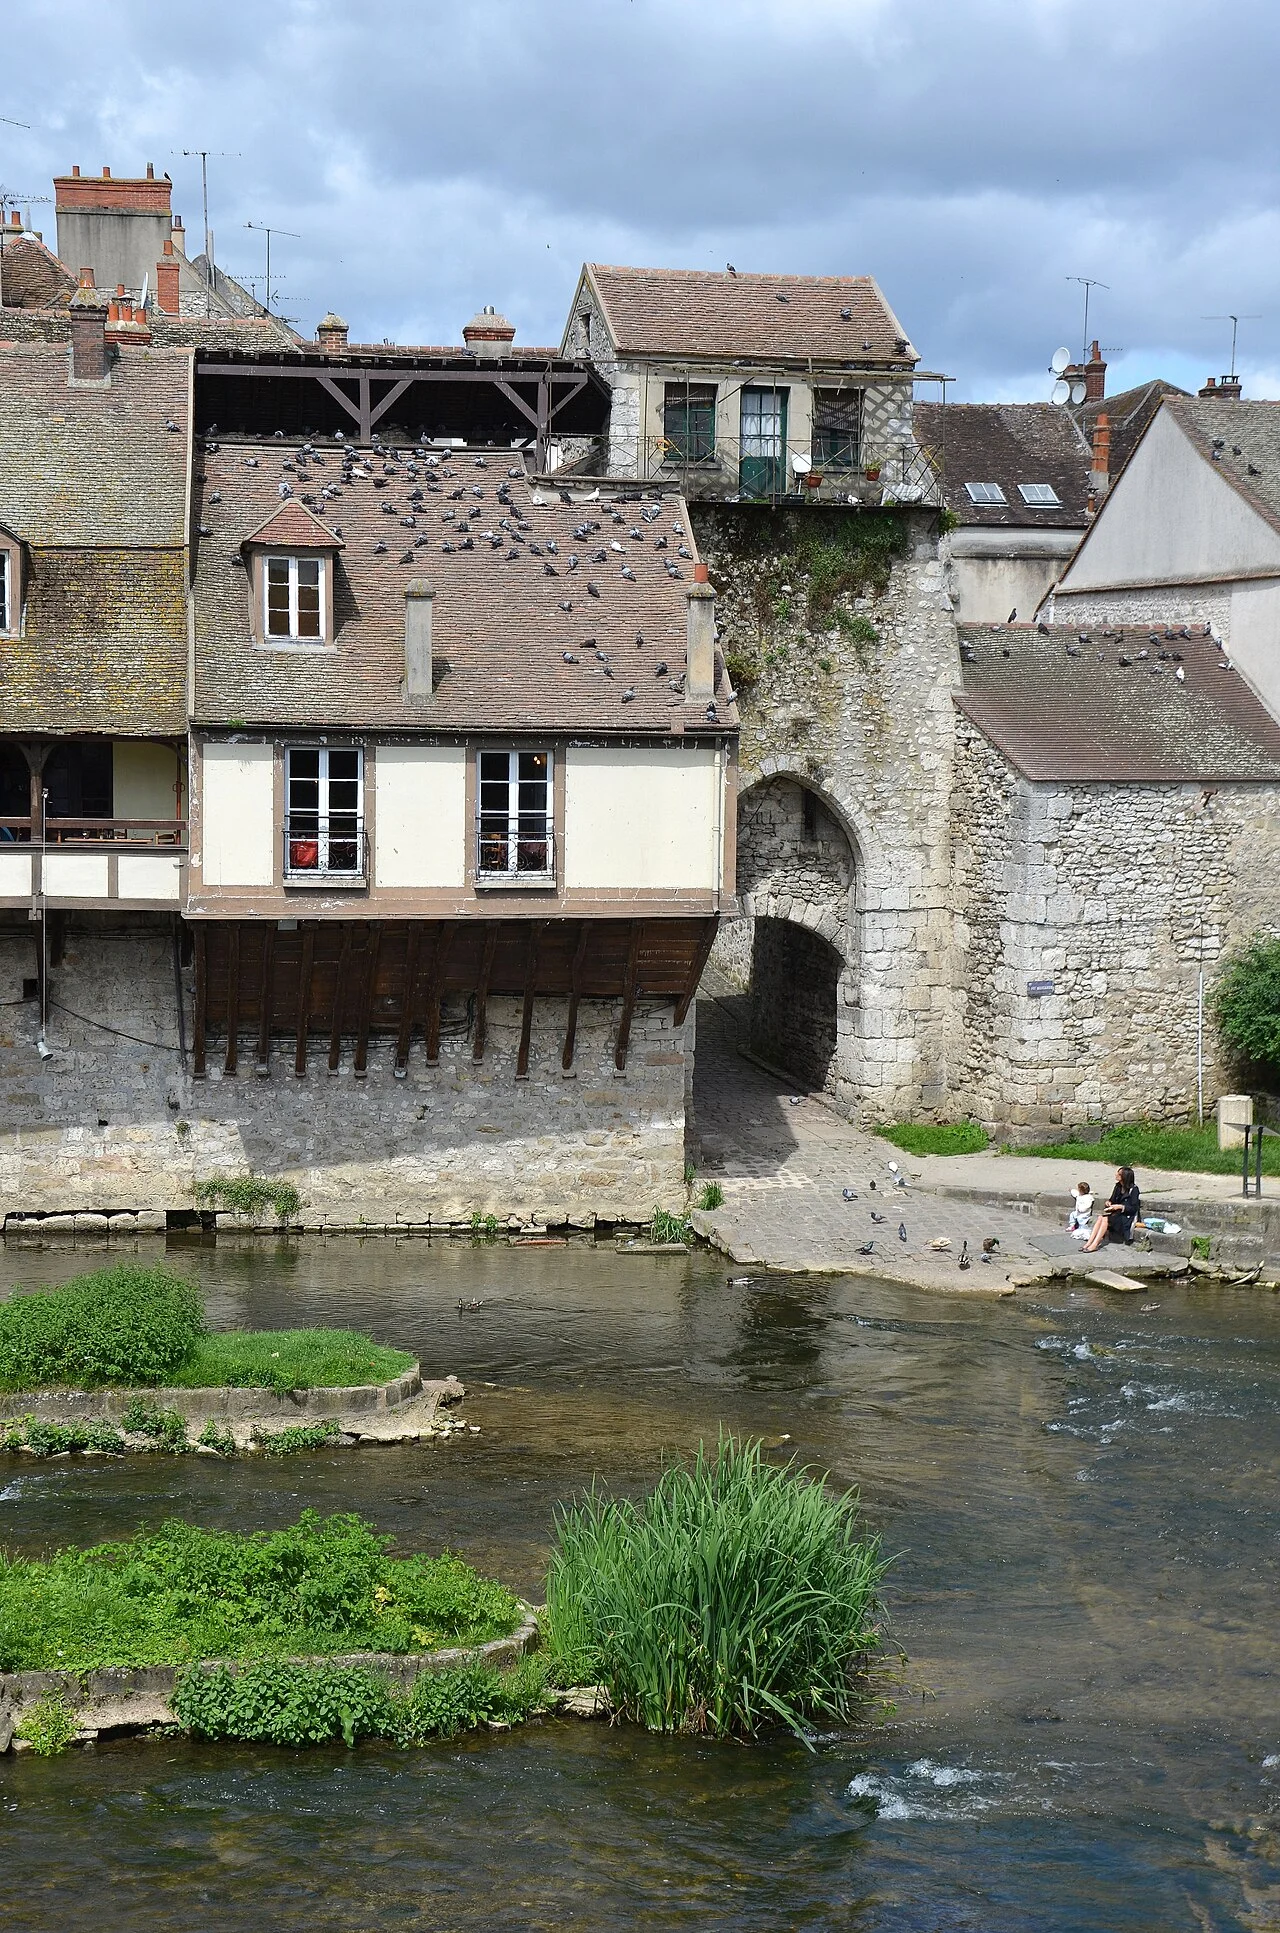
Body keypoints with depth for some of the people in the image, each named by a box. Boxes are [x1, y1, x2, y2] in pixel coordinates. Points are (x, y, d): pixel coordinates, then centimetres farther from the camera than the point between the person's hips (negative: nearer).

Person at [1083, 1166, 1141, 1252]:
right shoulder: (1118, 1186, 9)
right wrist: (1109, 1202, -2)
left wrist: (1119, 1206, -21)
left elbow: (1134, 1208, -15)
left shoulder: (1133, 1189, -13)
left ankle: (1094, 1245, -32)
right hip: (1118, 1213, 7)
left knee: (1105, 1219, -28)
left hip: (1127, 1216, -7)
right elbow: (1112, 1199, 21)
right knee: (1101, 1217, -21)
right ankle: (1089, 1243, -29)